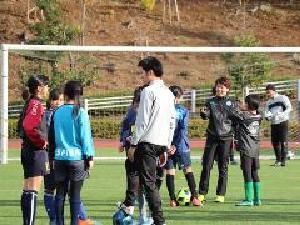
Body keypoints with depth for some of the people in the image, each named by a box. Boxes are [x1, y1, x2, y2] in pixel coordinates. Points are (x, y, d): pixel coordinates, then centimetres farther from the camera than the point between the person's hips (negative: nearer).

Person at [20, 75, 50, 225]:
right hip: (36, 151, -10)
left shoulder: (30, 104, 16)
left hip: (28, 150, 10)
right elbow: (29, 127, -28)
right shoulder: (36, 104, -14)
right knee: (33, 190, -11)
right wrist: (42, 142, -17)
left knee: (28, 190, 12)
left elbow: (22, 126, 22)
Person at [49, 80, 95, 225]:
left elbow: (52, 137, 11)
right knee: (75, 194, 0)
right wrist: (90, 156, -1)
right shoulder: (80, 113, -7)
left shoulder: (57, 113, 5)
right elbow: (85, 136, -7)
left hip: (60, 157, 3)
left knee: (60, 193, 8)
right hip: (77, 157, -3)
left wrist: (53, 154, 20)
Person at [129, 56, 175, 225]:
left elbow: (142, 121, -13)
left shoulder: (149, 91, -9)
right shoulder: (168, 92, 15)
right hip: (162, 142, 8)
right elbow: (173, 121, 17)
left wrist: (134, 144, -9)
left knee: (149, 182, -7)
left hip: (147, 141, -8)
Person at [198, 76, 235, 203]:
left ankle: (221, 194, 7)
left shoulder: (231, 103, 6)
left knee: (223, 167, 2)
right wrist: (204, 113, -31)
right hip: (212, 137, 0)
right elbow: (206, 116, -9)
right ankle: (202, 193, 4)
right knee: (206, 165, -2)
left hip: (226, 137, 0)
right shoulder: (211, 102, 6)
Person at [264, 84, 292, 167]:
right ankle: (278, 160, 12)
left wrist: (281, 115, -21)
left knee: (283, 141, -8)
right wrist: (268, 116, -14)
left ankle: (283, 160, -7)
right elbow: (267, 112, 10)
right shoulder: (268, 102, 18)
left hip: (283, 122, -5)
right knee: (275, 142, 3)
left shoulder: (283, 98, 2)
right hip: (273, 123, 5)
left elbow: (289, 108, -7)